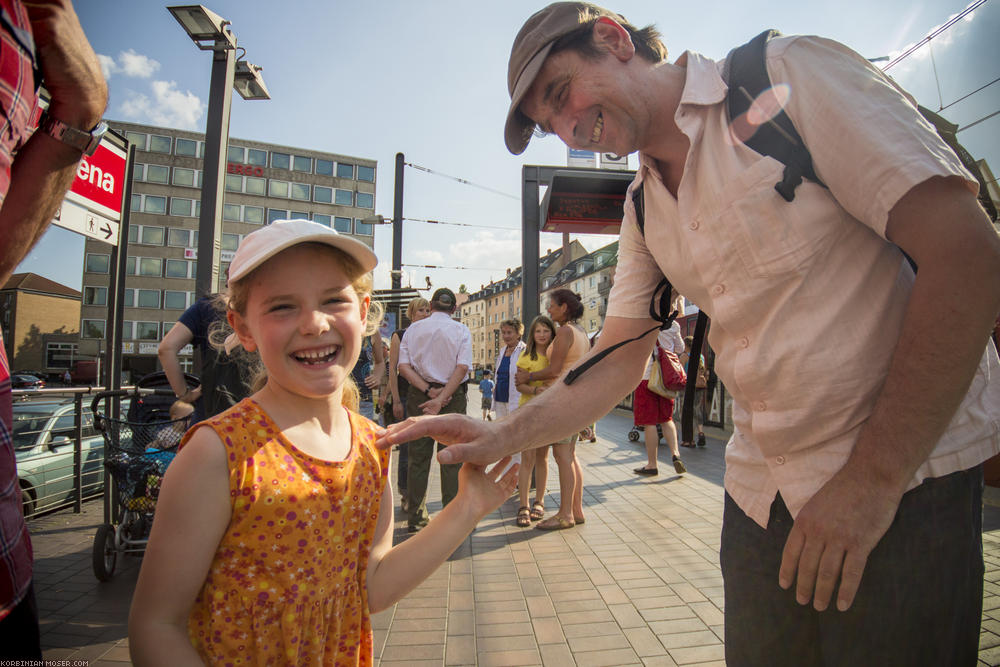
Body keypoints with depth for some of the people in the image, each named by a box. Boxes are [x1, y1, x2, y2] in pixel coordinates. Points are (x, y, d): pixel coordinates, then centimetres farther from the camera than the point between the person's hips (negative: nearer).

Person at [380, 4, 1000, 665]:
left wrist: (872, 476, -18)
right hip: (762, 489, 5)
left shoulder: (790, 72, -10)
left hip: (907, 473, -4)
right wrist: (502, 436, -7)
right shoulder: (642, 210, 8)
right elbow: (619, 361, 6)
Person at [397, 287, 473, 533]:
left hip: (418, 395, 2)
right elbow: (462, 367, -12)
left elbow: (403, 366, -6)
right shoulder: (461, 330, 1)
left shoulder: (414, 329, 5)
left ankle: (415, 517, 15)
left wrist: (429, 391, -11)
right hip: (453, 396, -1)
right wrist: (441, 398, -16)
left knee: (418, 457, 9)